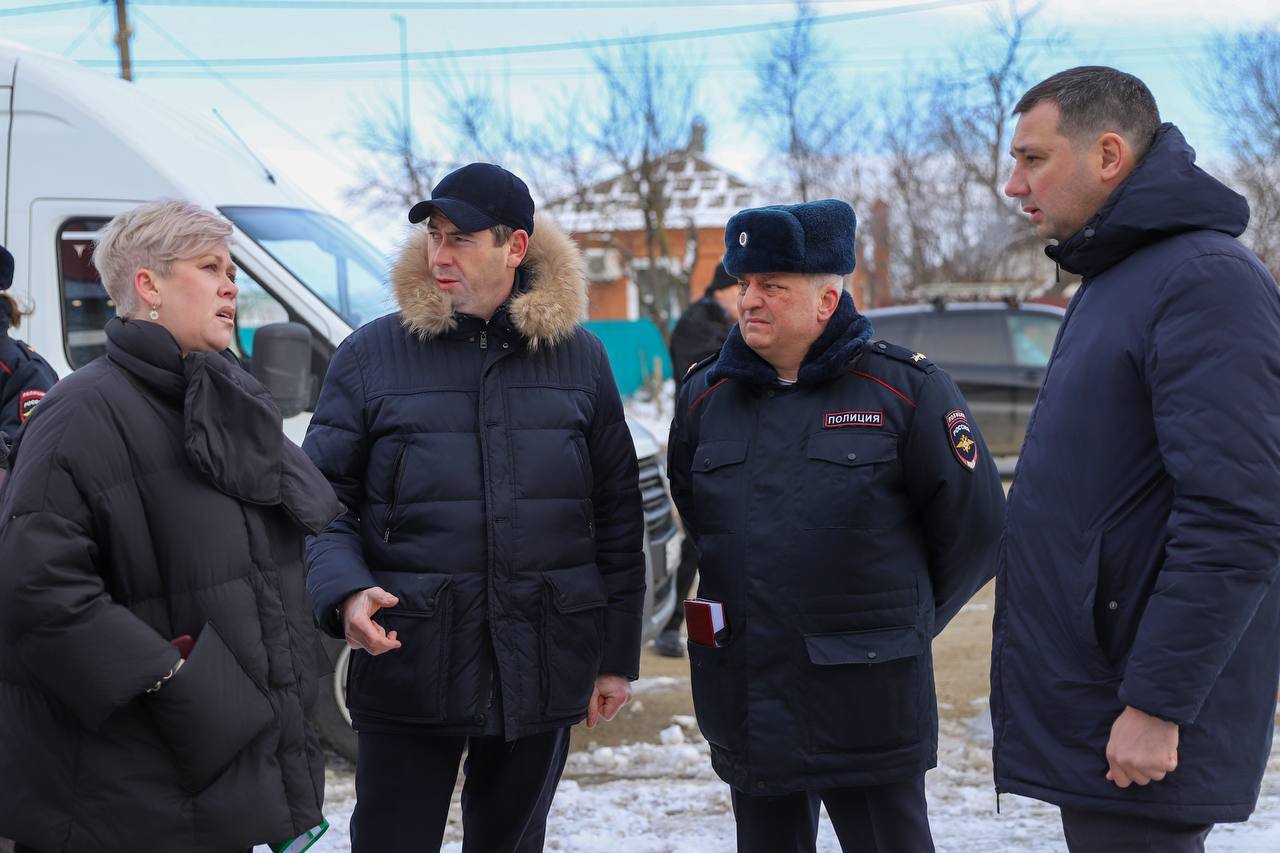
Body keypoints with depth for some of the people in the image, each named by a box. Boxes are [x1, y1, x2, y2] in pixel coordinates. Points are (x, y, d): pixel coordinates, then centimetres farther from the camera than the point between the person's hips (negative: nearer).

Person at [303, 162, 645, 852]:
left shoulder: (580, 359, 4)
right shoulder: (370, 356, -1)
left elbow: (618, 516, 7)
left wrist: (618, 657, 5)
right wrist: (346, 593, -21)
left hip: (543, 670, 2)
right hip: (407, 667, -1)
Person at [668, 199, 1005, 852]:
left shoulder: (906, 389, -6)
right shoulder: (705, 396, 8)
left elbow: (974, 528, -1)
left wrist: (902, 621, 9)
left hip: (866, 701, -4)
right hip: (744, 696, 4)